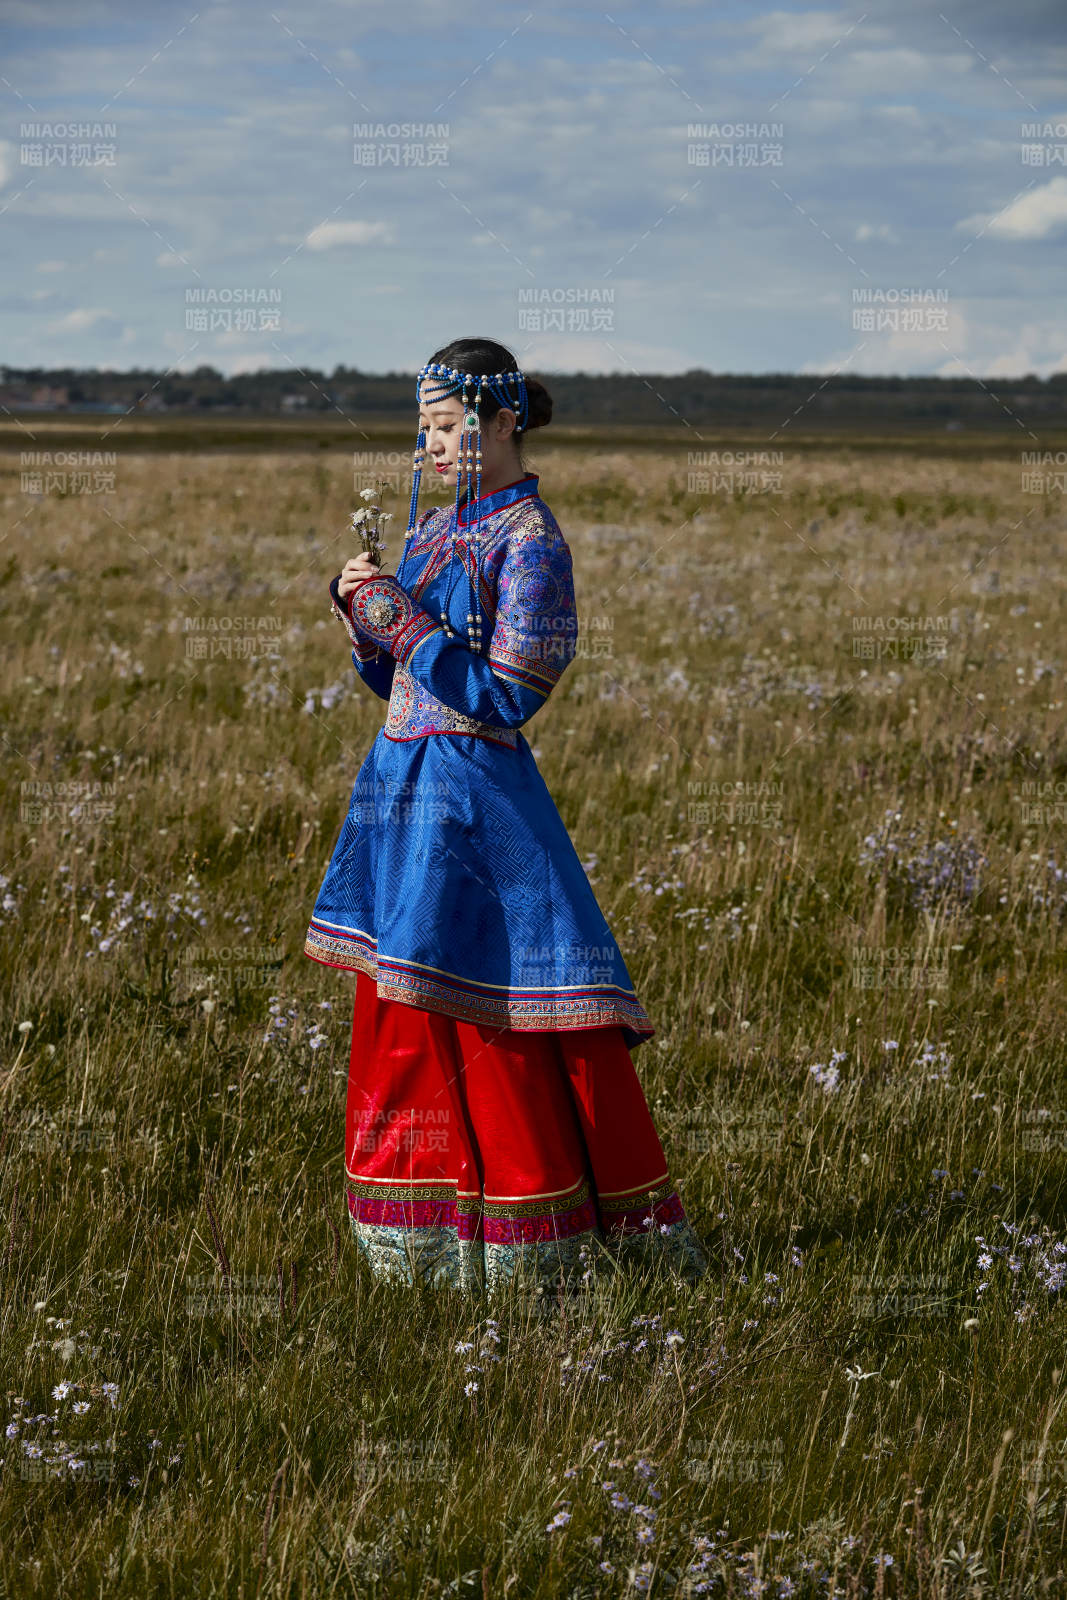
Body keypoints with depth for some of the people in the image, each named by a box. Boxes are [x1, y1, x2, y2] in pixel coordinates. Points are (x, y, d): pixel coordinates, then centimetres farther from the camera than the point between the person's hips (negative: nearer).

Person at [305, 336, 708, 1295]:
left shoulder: (530, 543, -12)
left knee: (503, 1026, -5)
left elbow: (510, 698, -17)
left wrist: (408, 623, -18)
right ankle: (430, 1225, 22)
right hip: (402, 784, 9)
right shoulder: (433, 529, 13)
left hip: (476, 799, -8)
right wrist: (363, 610, -2)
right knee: (407, 1025, 12)